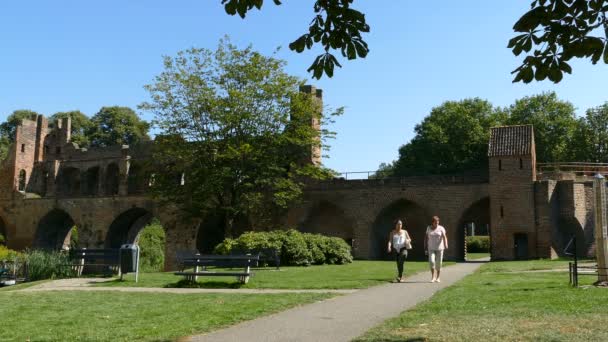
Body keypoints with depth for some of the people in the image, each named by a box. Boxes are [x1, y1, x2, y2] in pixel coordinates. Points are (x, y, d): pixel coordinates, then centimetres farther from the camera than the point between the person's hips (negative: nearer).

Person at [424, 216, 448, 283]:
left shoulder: (441, 228, -4)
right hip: (431, 248, 1)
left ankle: (438, 278, 17)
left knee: (438, 263, 2)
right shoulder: (429, 228, 4)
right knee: (431, 261, -16)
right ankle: (433, 277, -6)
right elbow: (426, 238, 7)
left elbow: (444, 237, -18)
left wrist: (445, 245, -36)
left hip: (439, 248, -1)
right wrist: (425, 248, 3)